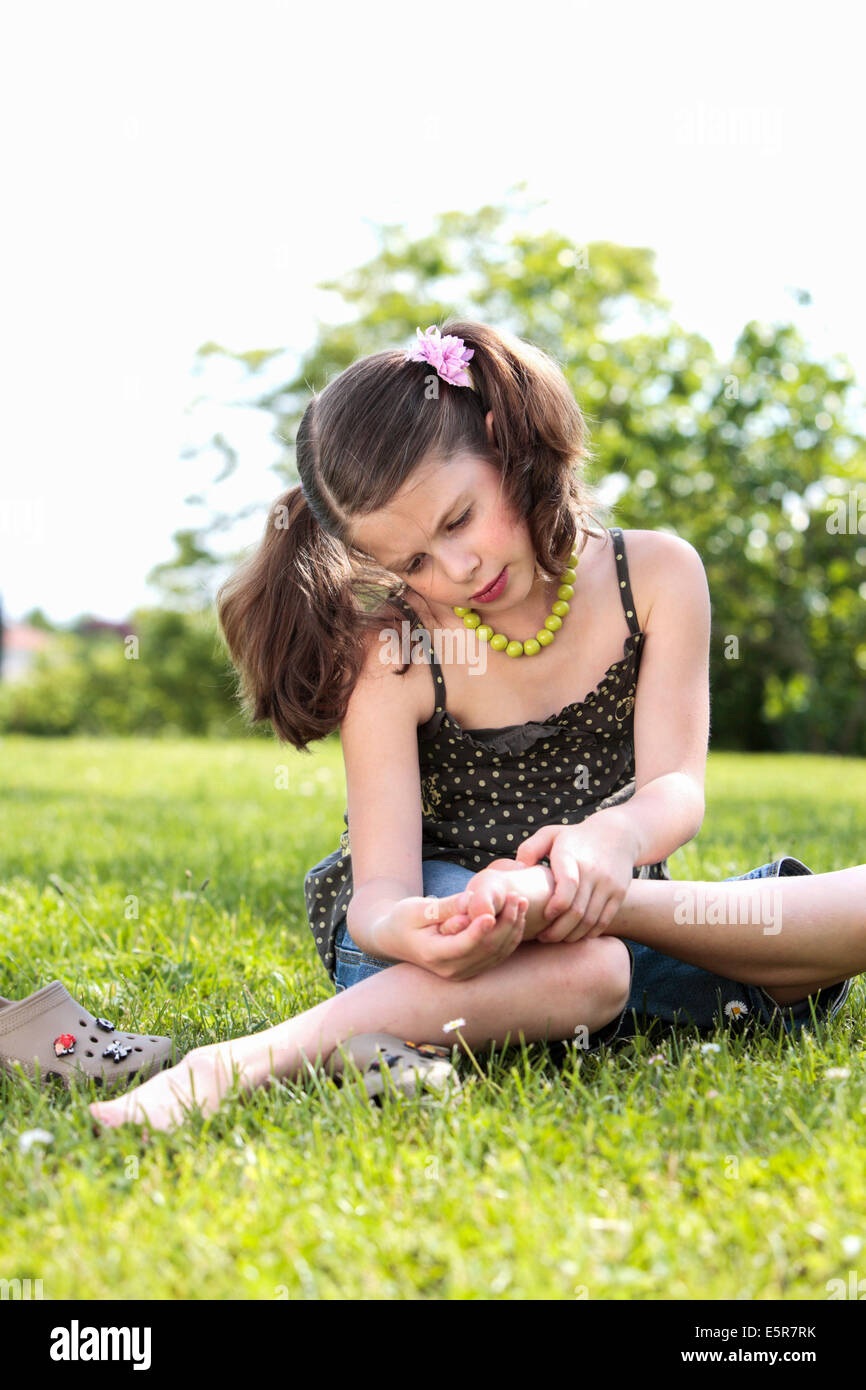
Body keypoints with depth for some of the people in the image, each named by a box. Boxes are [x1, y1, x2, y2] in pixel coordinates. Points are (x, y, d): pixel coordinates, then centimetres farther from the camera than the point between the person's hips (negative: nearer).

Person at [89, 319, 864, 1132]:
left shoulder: (656, 574, -3)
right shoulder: (390, 656, -11)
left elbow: (678, 787, -12)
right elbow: (379, 889, -17)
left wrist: (614, 838, -38)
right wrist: (407, 931, -44)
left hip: (606, 910, 5)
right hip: (444, 918, -4)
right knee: (582, 972, -40)